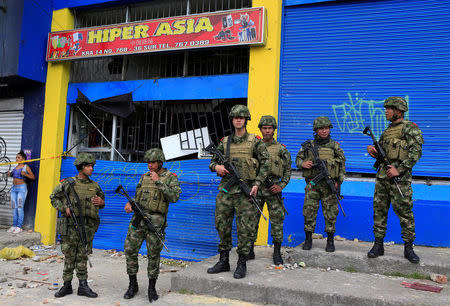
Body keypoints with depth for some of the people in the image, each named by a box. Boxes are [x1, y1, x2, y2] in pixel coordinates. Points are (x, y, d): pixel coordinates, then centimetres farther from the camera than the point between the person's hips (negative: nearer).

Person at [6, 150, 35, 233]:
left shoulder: (26, 167, -5)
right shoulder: (16, 167, 14)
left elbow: (33, 177, -7)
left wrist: (25, 174, -22)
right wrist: (9, 174, 10)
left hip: (22, 188, -7)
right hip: (14, 188, 7)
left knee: (20, 208, -8)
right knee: (14, 208, 6)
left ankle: (19, 227, -4)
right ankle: (14, 225, 12)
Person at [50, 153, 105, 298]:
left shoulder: (95, 186, 9)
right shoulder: (68, 183, -2)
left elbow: (102, 200, 21)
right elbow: (54, 198, 4)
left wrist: (101, 203, -2)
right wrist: (64, 208, -10)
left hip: (87, 227, 2)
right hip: (70, 226, -2)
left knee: (82, 257, 8)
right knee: (69, 256, 6)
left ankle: (83, 286, 14)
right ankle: (67, 285, 18)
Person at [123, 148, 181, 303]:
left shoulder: (170, 178, -1)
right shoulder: (144, 177, 14)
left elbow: (174, 197, -17)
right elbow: (137, 197, 18)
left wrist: (158, 182, -18)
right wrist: (129, 204, -3)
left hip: (155, 221, -4)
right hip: (138, 218, 4)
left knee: (153, 255, 2)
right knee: (130, 250, 0)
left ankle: (152, 288, 18)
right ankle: (133, 285, 16)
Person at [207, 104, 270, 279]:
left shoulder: (255, 141, 1)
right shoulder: (224, 142, 11)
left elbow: (265, 163, -2)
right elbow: (213, 161, 17)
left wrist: (257, 183, -12)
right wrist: (217, 167, -7)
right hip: (226, 189, 4)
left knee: (245, 228, -2)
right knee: (222, 225, 8)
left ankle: (242, 264, 11)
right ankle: (223, 262, 21)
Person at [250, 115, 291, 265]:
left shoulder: (281, 149, 3)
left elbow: (288, 170, 5)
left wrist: (281, 185, -6)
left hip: (273, 189, -2)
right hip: (256, 187, 2)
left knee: (277, 220, 0)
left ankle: (277, 253, 12)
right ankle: (250, 251, 17)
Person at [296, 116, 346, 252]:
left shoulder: (335, 146, 7)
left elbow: (342, 166, 7)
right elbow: (298, 159, 15)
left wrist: (338, 182, -3)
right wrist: (303, 164, -8)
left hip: (329, 185, 0)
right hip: (312, 184, 1)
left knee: (330, 213, 2)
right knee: (309, 211, 1)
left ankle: (330, 240, 14)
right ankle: (308, 239, 14)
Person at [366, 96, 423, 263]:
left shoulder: (410, 128, -4)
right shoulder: (387, 131, 19)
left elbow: (416, 152, -15)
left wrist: (399, 169, -21)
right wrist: (373, 151, 0)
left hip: (399, 178, -7)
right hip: (382, 176, 7)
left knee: (404, 212, -2)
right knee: (379, 210, 7)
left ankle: (408, 248, 10)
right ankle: (378, 245, 15)